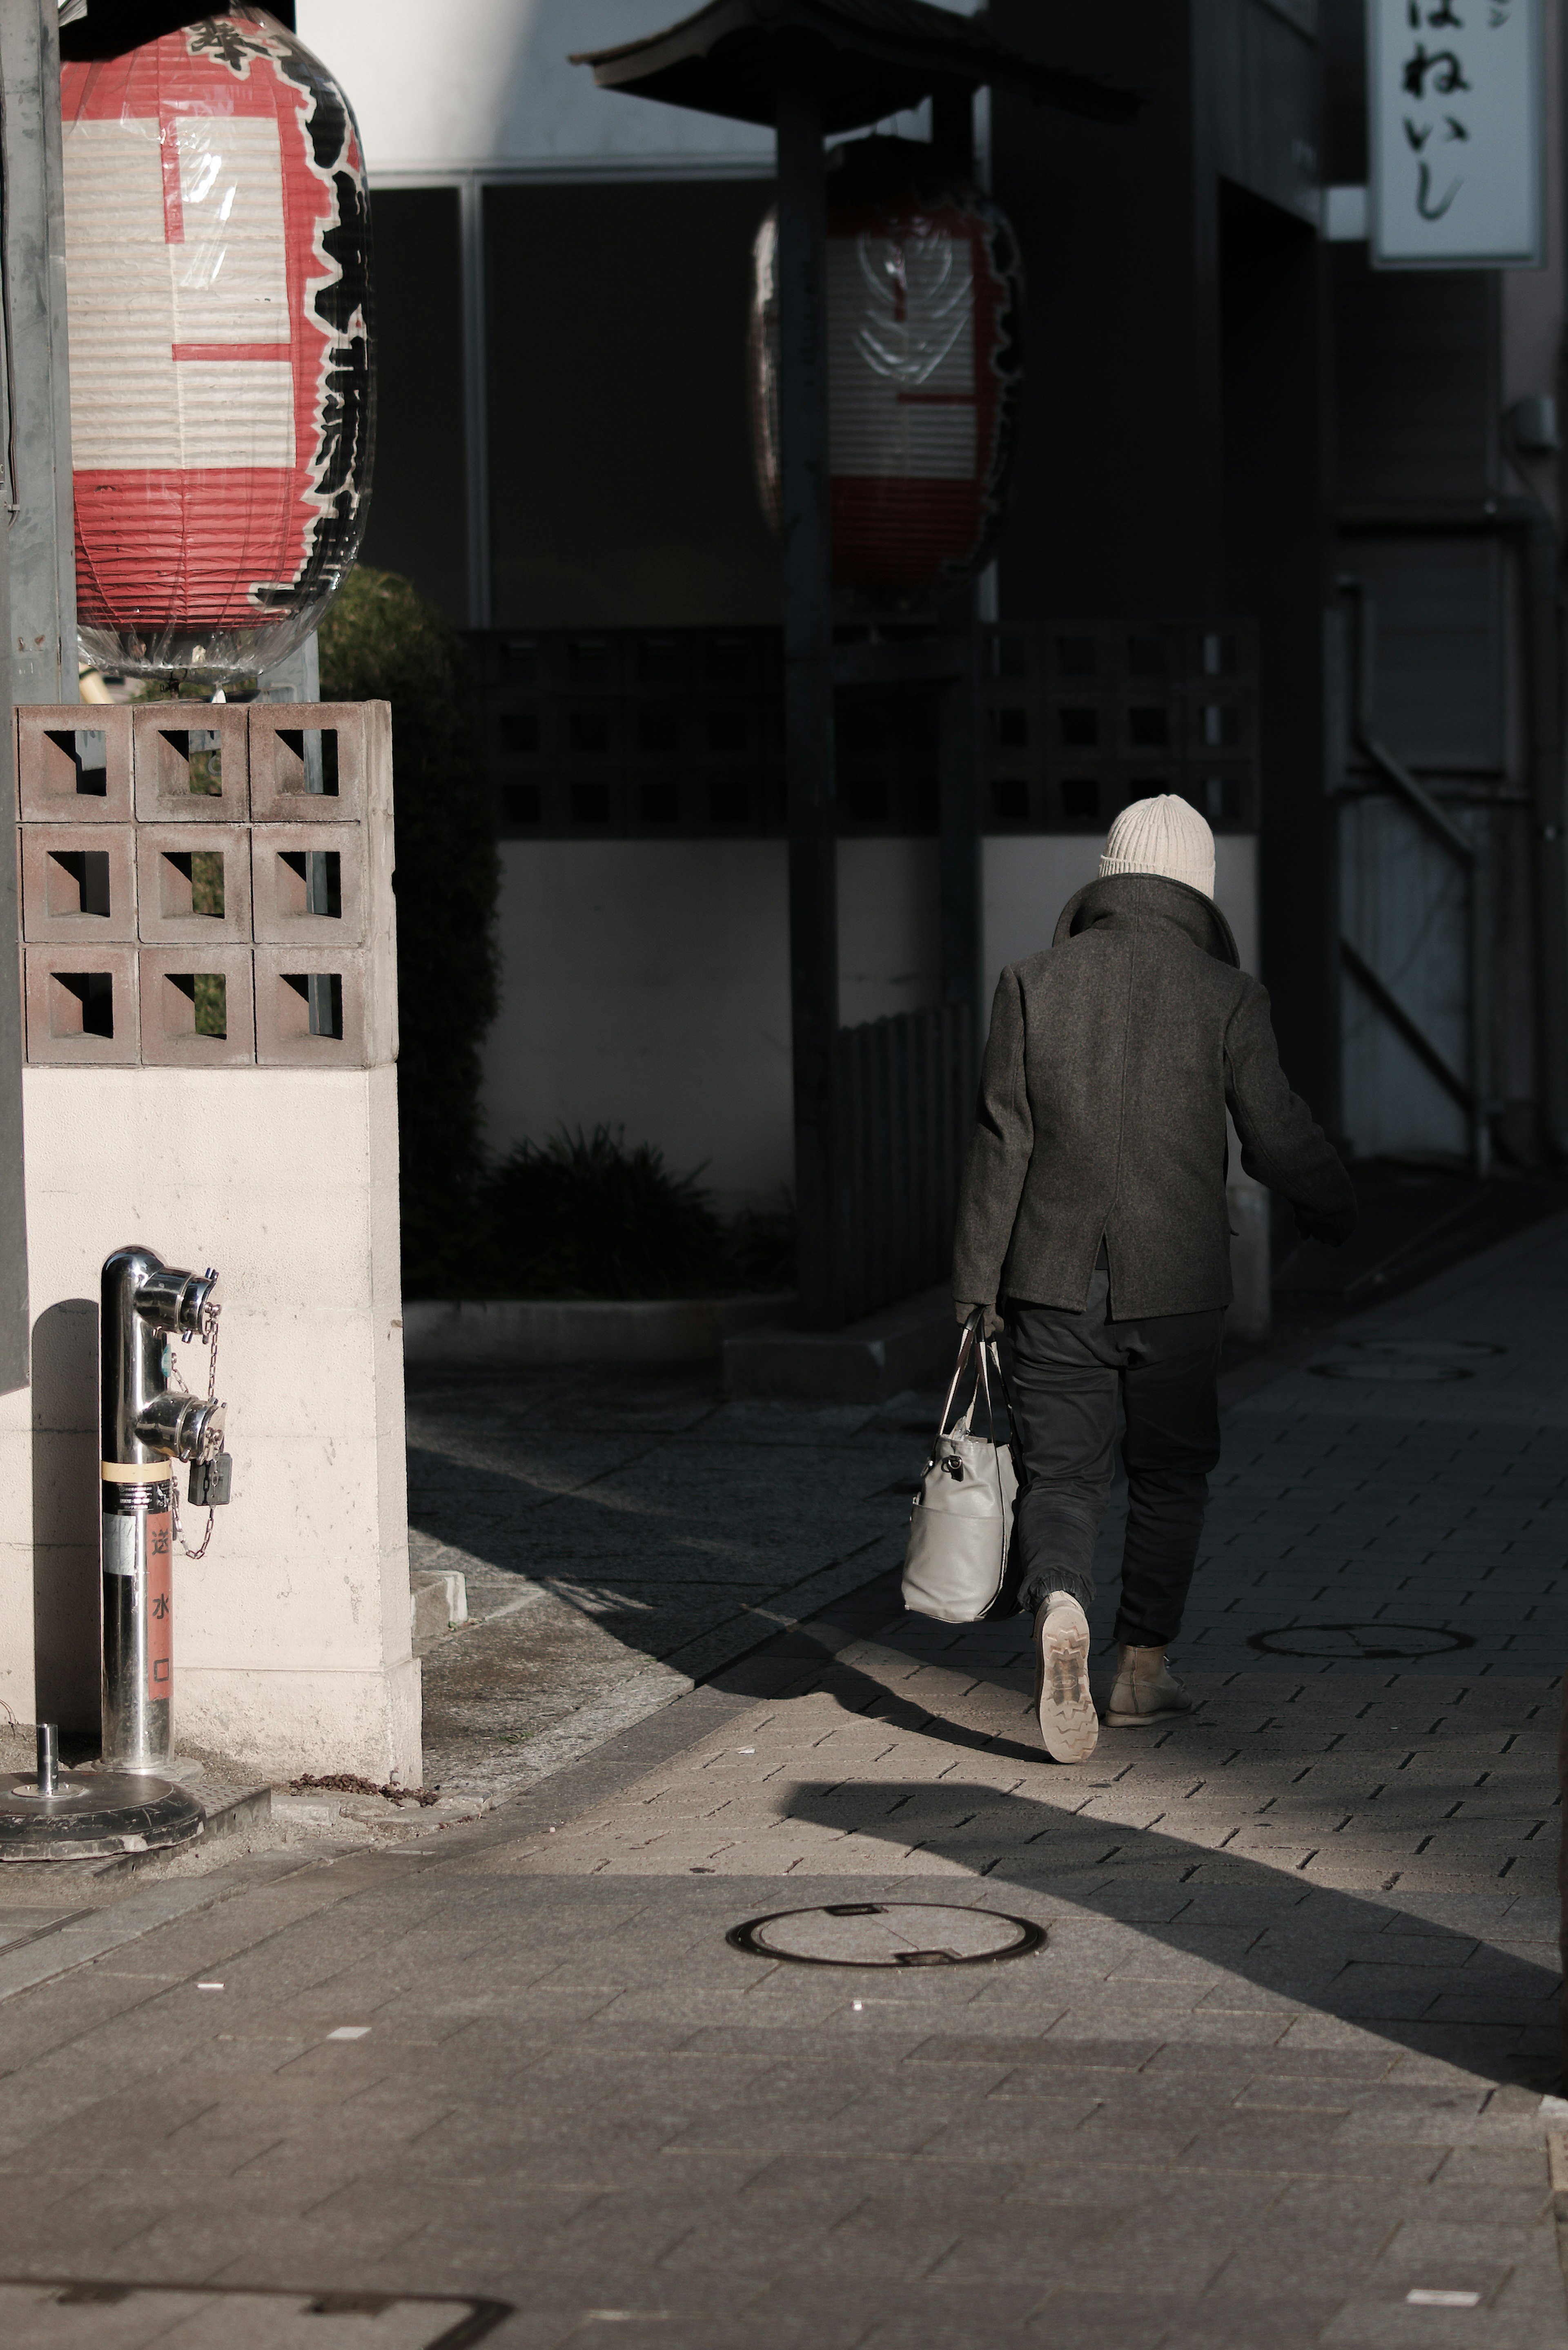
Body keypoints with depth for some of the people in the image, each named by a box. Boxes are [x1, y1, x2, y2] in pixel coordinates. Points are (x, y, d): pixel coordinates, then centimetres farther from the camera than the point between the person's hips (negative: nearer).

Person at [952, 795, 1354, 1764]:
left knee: (1061, 1478, 6)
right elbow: (1282, 1140, -7)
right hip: (1178, 1285, -1)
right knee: (1171, 1474, 19)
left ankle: (1059, 1609, -22)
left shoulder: (1034, 983, -2)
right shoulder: (1225, 996, -7)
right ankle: (1144, 1668, 22)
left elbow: (1000, 1147, -3)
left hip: (1057, 1283, 1)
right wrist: (1336, 1211, 14)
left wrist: (976, 1292, 1)